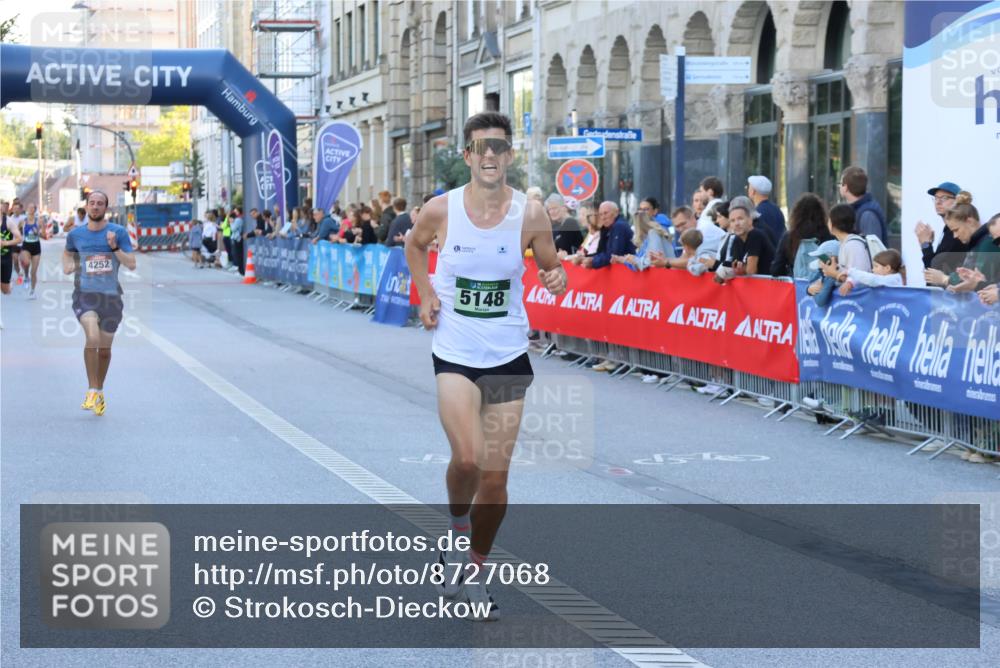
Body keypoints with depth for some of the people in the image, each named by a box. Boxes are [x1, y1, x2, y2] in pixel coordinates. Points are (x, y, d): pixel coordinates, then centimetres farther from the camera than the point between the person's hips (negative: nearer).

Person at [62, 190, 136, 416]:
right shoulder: (76, 234, 4)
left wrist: (114, 247, -19)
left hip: (110, 296, 1)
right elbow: (68, 252, 27)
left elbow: (132, 264, -6)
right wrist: (66, 266, 7)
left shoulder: (118, 232, -2)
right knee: (92, 337, -25)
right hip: (85, 295, -1)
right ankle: (92, 390, -15)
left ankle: (100, 391, 35)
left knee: (104, 348, 11)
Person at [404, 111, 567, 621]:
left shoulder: (530, 213, -7)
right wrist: (425, 293, 1)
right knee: (467, 458, -20)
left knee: (495, 475, 4)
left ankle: (474, 570, 24)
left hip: (508, 356, 1)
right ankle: (457, 525, 13)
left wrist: (557, 278, -18)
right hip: (454, 354, -1)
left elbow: (550, 267, 5)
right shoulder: (441, 209, -7)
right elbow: (414, 245, 15)